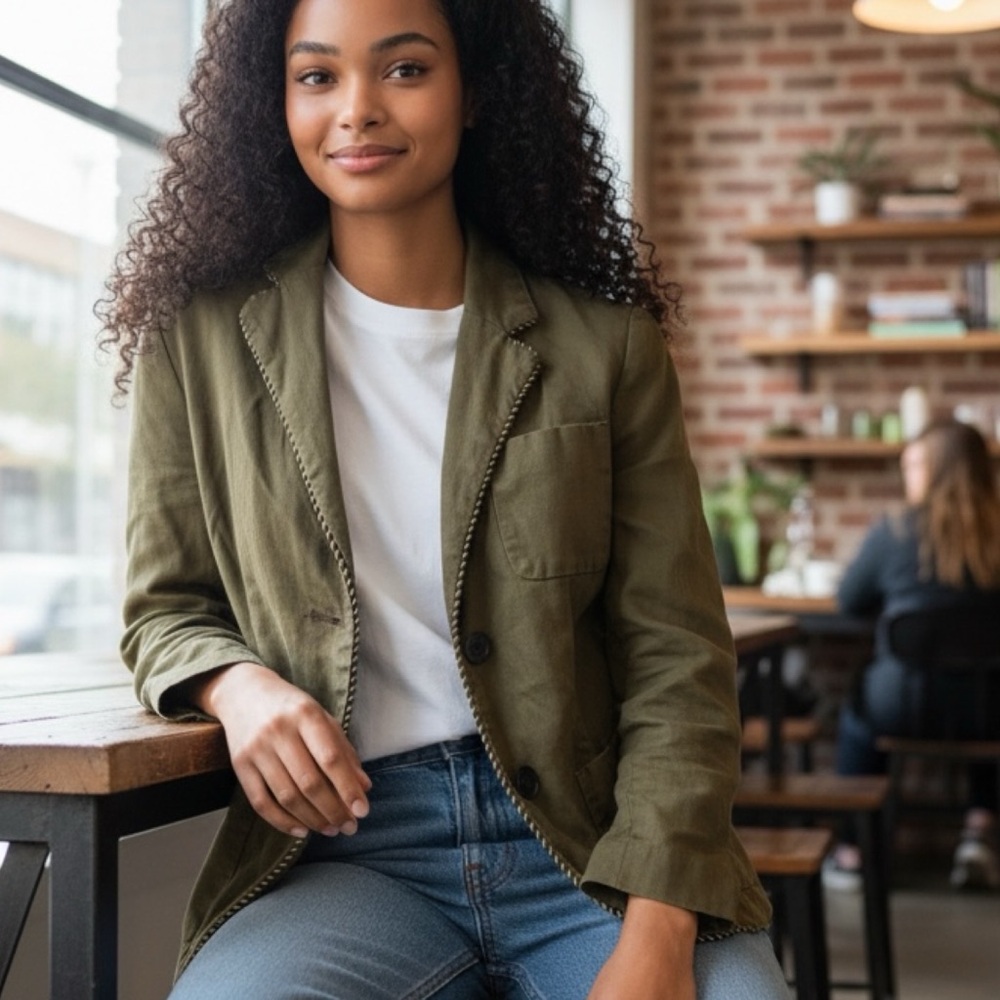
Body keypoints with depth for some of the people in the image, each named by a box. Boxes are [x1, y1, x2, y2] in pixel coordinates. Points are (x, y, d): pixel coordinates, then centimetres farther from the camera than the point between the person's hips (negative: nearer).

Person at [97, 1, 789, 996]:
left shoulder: (605, 345, 4)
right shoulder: (200, 340, 5)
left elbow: (674, 661, 1)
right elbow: (165, 611, 14)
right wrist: (236, 683, -11)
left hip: (590, 842, 0)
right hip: (346, 849, 1)